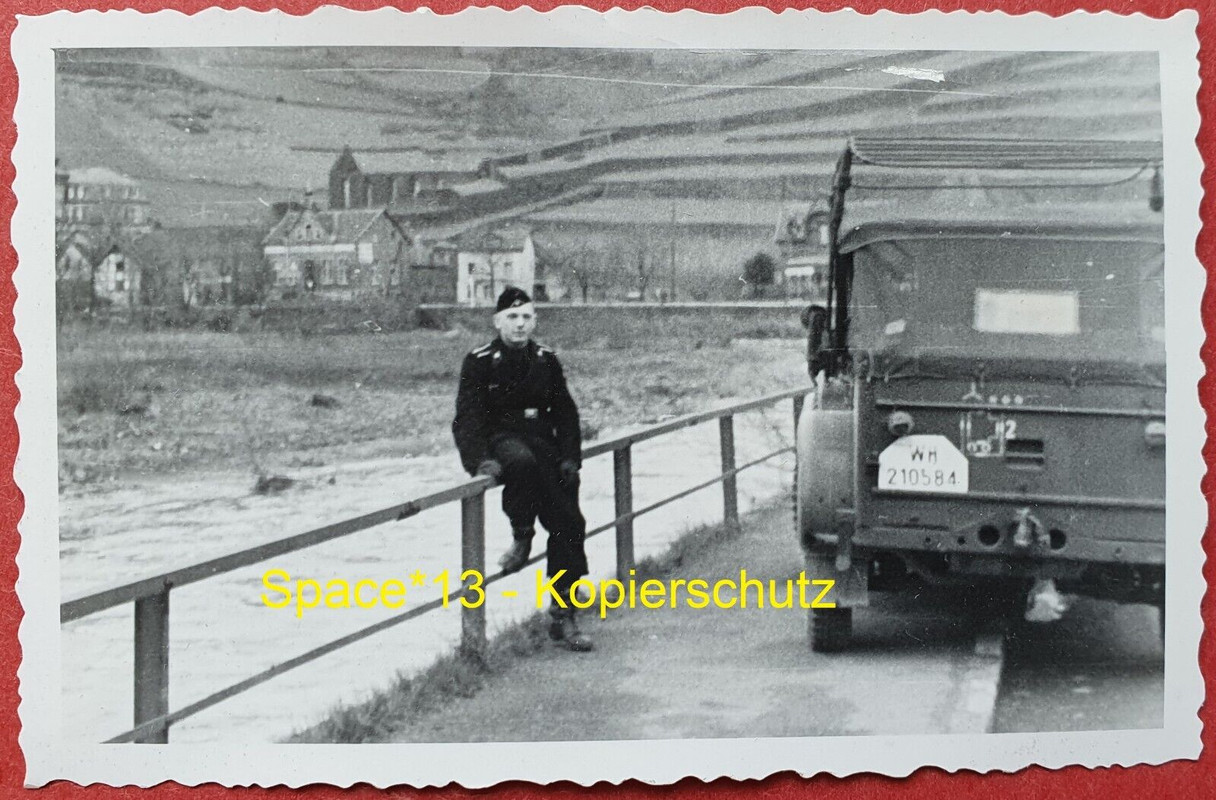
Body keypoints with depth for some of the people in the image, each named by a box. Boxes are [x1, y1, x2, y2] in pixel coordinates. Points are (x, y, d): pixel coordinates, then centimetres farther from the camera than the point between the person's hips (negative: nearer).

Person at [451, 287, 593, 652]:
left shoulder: (546, 360, 11)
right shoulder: (480, 361, -2)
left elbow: (565, 411, 14)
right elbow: (469, 415, -8)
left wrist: (570, 457, 0)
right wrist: (480, 459, -23)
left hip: (543, 442, 4)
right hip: (500, 440, -4)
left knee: (569, 523, -8)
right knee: (522, 461, -42)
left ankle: (562, 614, 1)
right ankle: (521, 537, -17)